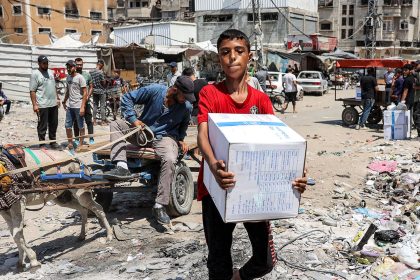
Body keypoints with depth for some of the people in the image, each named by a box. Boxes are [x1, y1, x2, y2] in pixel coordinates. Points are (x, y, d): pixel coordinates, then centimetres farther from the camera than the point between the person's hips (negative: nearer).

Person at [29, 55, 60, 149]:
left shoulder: (50, 72, 13)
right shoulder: (35, 74, -8)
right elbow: (32, 91, -12)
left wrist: (57, 98, 17)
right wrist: (34, 104, -17)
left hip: (53, 104, 7)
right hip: (42, 105, -7)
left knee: (54, 124, 14)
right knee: (42, 126, 2)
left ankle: (53, 142, 26)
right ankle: (42, 144, 11)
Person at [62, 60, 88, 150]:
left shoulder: (80, 77, -11)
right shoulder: (68, 77, 11)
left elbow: (85, 93, -13)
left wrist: (82, 107, -18)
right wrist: (64, 101, 22)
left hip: (78, 106, -7)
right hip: (70, 106, 7)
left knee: (81, 127, 3)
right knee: (67, 126, 10)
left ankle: (81, 145, 13)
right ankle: (70, 143, 23)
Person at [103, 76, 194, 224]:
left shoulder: (187, 107, -7)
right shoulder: (154, 90, -14)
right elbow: (127, 98, -6)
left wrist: (181, 139, 7)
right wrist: (133, 119, -14)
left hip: (165, 137, -2)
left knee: (170, 160, -33)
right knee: (116, 124, -17)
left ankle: (159, 206, -26)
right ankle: (122, 167, -34)